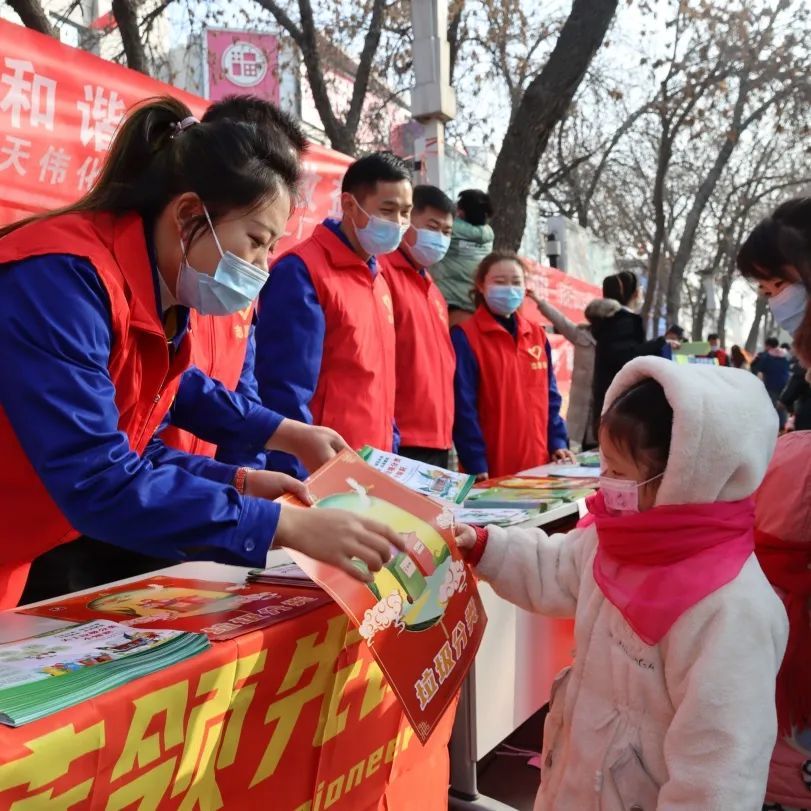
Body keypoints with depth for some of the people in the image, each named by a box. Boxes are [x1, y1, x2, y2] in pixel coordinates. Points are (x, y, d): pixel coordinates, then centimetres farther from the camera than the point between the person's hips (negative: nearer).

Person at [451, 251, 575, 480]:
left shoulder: (537, 335, 12)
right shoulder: (465, 337, -7)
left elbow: (549, 395, 15)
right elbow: (463, 406, -12)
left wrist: (558, 442, 4)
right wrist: (476, 464, -16)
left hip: (538, 463, 6)